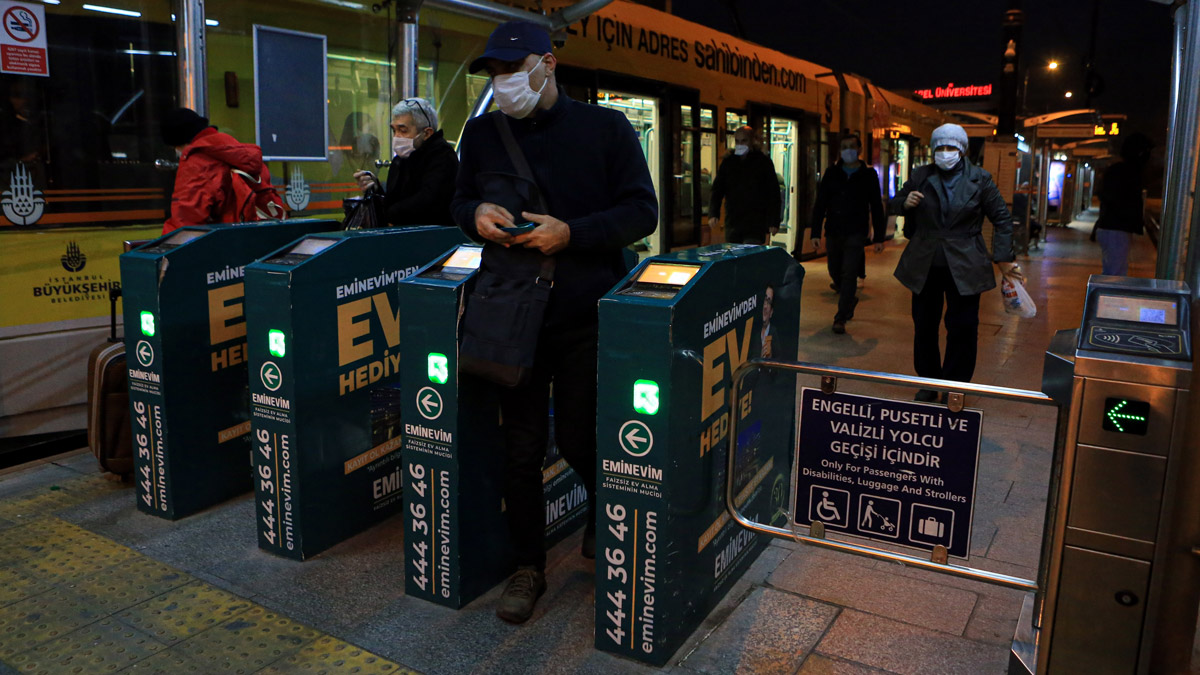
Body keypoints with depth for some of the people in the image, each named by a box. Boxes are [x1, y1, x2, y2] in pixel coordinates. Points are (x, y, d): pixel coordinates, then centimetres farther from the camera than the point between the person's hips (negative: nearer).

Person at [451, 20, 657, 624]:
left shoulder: (605, 128, -2)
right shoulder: (481, 134, 9)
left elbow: (642, 211, -4)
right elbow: (461, 200, 18)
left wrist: (572, 233, -18)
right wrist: (477, 214, -7)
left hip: (584, 315, -2)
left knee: (577, 435, 6)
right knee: (520, 446, 7)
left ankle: (605, 511, 40)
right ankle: (528, 566, 23)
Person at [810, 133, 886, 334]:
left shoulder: (868, 175, 3)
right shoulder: (832, 173, 8)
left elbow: (877, 208, 4)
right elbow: (820, 204, 5)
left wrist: (879, 238, 0)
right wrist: (816, 233, -3)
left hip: (856, 234, -3)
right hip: (833, 232, 3)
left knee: (849, 274, -10)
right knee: (835, 272, 12)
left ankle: (840, 319, -6)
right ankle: (850, 299, 40)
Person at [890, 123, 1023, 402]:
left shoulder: (979, 179, -1)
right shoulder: (921, 176, 3)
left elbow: (1002, 219, 5)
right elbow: (895, 204, 16)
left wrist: (1004, 259, -1)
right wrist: (904, 203, -9)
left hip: (964, 267, -2)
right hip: (924, 264, 2)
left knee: (962, 328, 0)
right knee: (924, 327, 8)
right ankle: (928, 382, 23)